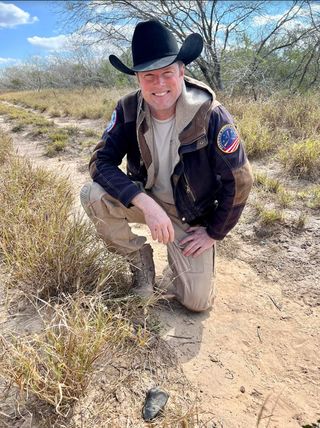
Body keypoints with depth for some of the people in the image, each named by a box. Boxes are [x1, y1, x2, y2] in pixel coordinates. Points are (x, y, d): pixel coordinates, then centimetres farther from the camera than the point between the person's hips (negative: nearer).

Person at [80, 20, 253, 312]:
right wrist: (146, 204, -35)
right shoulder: (128, 110, -14)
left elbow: (239, 181, -17)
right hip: (144, 199, 3)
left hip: (190, 214, -2)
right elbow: (101, 162, -20)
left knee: (197, 302, -7)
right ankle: (139, 257, 1)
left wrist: (214, 233, -10)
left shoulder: (211, 116, -23)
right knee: (92, 195, -27)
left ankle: (182, 254, 27)